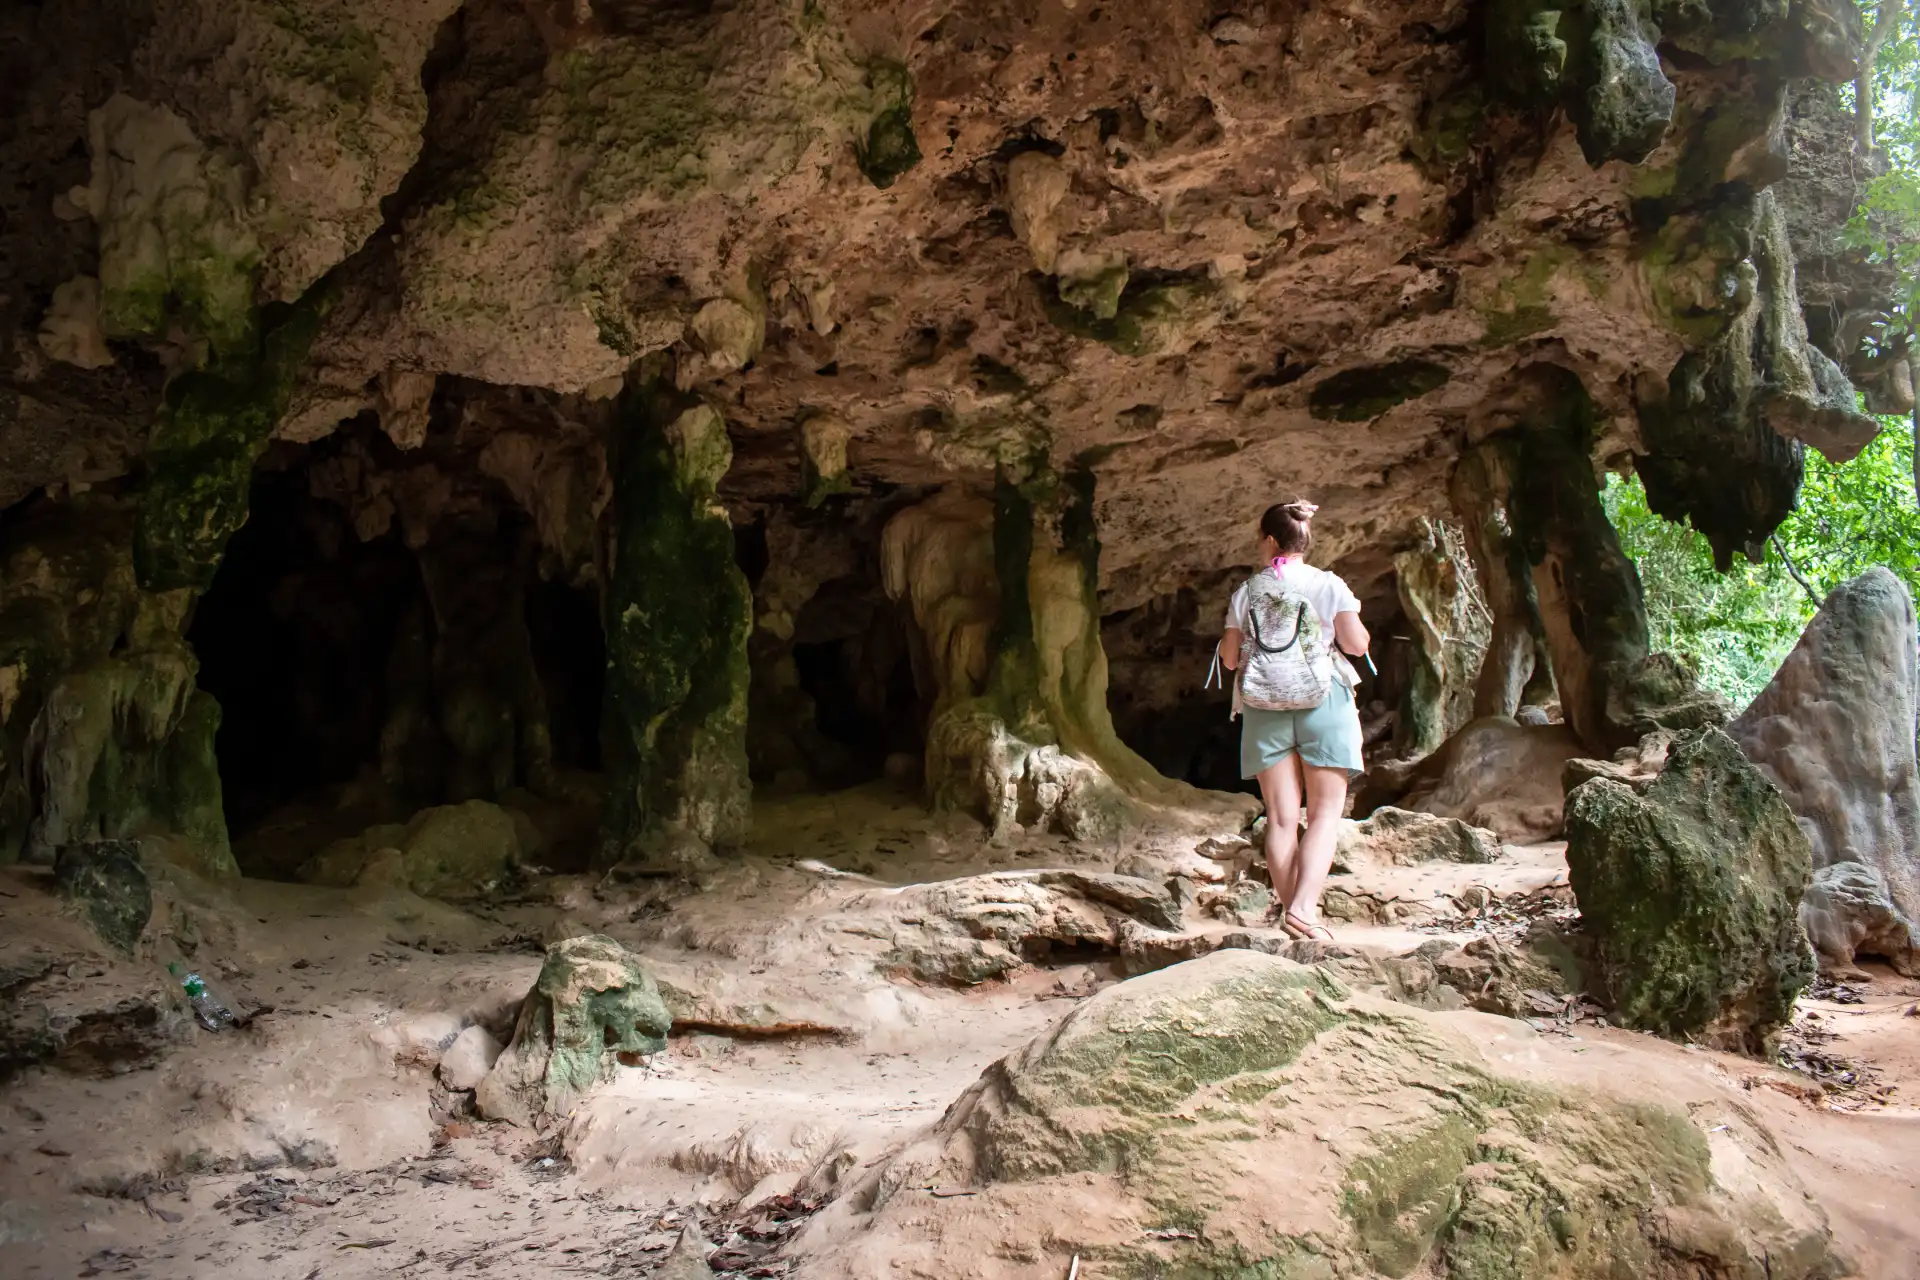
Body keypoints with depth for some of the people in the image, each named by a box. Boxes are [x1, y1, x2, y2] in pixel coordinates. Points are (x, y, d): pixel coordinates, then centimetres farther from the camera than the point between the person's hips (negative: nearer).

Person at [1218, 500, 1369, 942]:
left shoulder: (1247, 591, 4)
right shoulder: (1329, 585, -1)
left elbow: (1229, 658, 6)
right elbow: (1356, 644, -4)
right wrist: (1353, 616, 16)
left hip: (1265, 707, 2)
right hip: (1323, 702, -2)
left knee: (1282, 817, 4)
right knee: (1325, 812, 0)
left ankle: (1288, 904, 2)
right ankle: (1303, 906, -15)